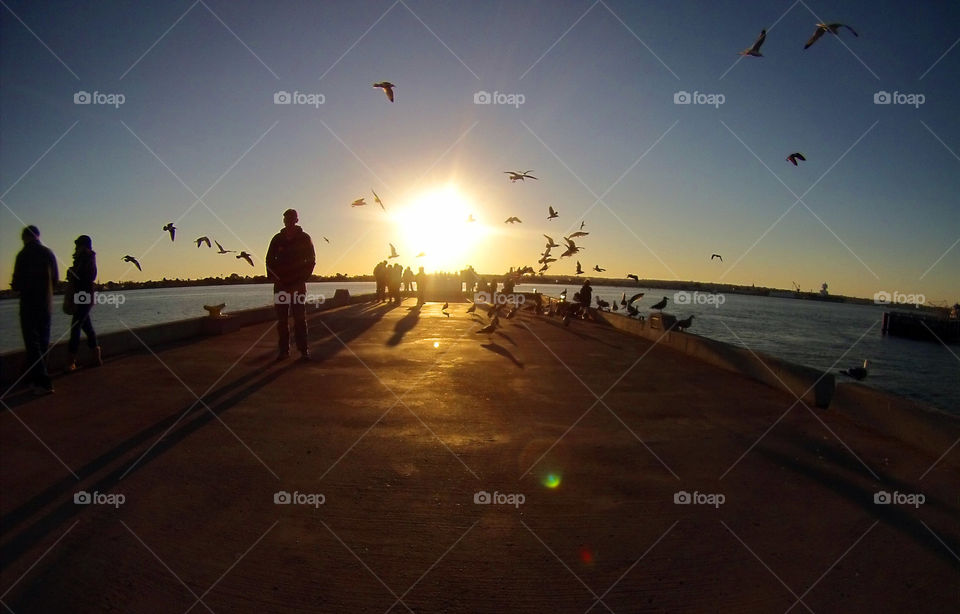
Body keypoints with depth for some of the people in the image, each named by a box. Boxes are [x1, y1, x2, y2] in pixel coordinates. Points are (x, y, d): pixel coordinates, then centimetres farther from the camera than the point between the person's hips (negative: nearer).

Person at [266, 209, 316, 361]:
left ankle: (304, 350, -1)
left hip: (298, 284, -2)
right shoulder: (277, 239, 9)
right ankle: (284, 350, 7)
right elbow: (269, 260, 12)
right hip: (280, 283, 2)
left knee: (299, 318, -4)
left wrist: (303, 278, -6)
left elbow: (311, 260, 5)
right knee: (282, 319, 2)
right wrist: (273, 277, -3)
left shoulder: (304, 238, 4)